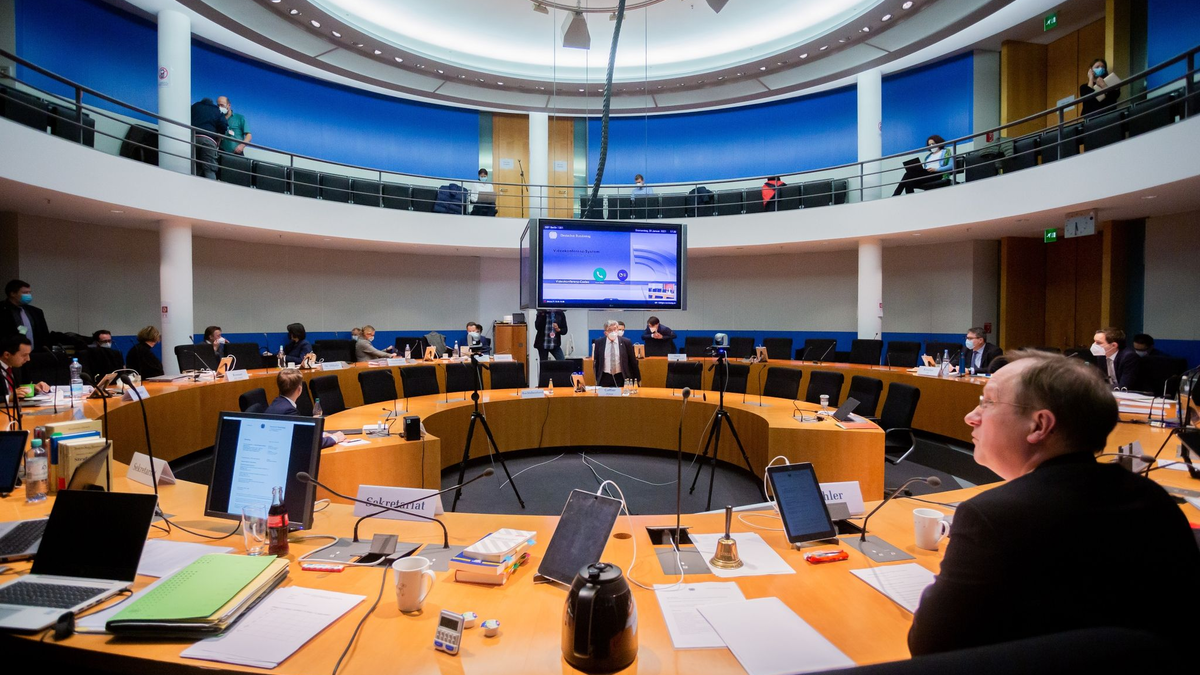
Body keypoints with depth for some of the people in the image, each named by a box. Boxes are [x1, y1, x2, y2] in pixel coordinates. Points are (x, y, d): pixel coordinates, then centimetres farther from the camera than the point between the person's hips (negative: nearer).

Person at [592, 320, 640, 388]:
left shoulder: (626, 342, -3)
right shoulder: (599, 342, 1)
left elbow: (632, 361, 3)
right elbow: (596, 361, 7)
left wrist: (636, 379, 5)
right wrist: (597, 378, 4)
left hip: (621, 378, -1)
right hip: (604, 378, 1)